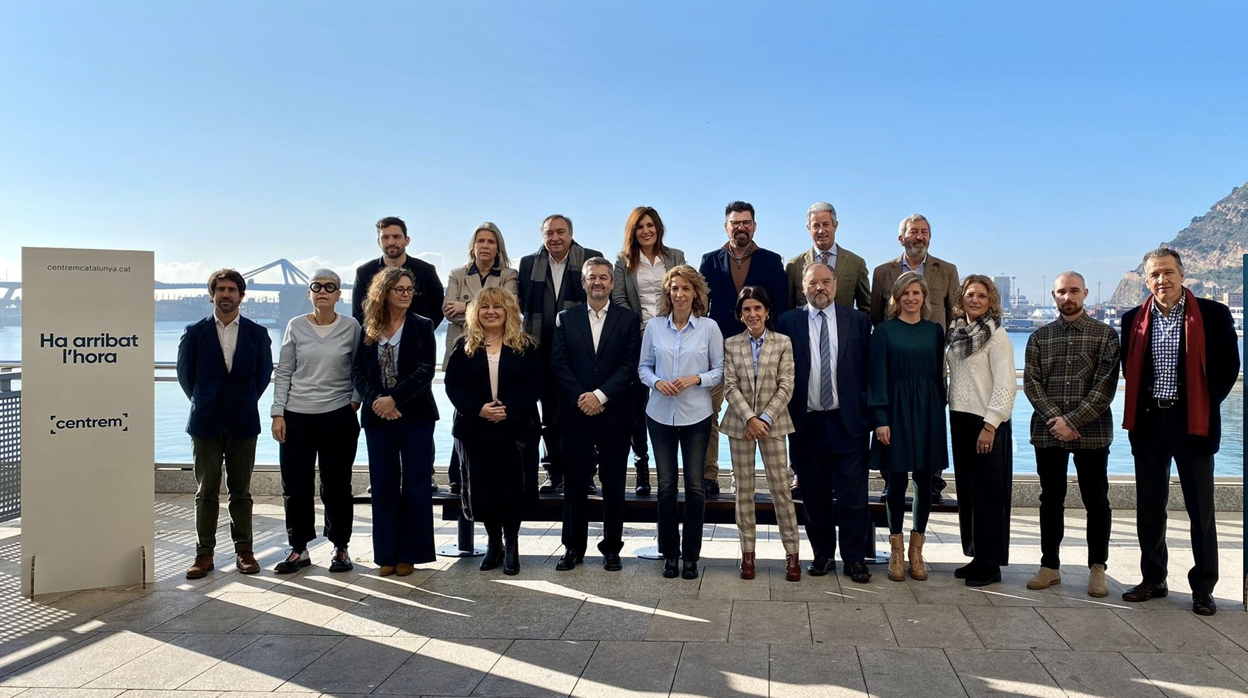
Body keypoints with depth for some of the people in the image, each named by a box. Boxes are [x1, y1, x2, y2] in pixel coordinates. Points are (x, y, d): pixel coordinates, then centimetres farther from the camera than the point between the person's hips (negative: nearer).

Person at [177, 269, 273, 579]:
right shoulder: (195, 333, 2)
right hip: (206, 423, 0)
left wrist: (244, 403, 8)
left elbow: (264, 374, 9)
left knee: (241, 491, 7)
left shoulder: (257, 333, 3)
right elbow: (185, 374, 8)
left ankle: (244, 551, 14)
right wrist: (204, 404, 8)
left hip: (243, 423, 0)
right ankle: (204, 553, 11)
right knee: (206, 492, 4)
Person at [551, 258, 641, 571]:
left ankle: (611, 548, 15)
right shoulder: (566, 318, 9)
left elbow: (630, 366, -4)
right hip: (576, 413, 1)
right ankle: (573, 548, 16)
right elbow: (559, 364, 2)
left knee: (613, 483, 5)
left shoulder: (628, 319, 4)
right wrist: (582, 398, -10)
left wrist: (600, 395, -14)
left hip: (614, 413, -1)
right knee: (574, 483, 5)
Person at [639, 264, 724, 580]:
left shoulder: (709, 327, -2)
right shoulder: (654, 326, 2)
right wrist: (656, 382, -11)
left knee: (695, 486, 1)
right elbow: (643, 367, 8)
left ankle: (691, 555, 16)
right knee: (666, 485, 6)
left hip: (696, 416, -1)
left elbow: (720, 370, 1)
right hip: (660, 415, 1)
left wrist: (696, 379, -16)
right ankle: (669, 553, 21)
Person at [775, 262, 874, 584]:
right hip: (806, 423, 1)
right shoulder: (788, 322, 3)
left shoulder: (858, 321, 5)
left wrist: (866, 411, -3)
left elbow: (868, 369, 4)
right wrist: (786, 416, -2)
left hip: (847, 421, 0)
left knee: (852, 495, 1)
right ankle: (823, 555, 22)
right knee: (814, 494, 9)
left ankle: (854, 558, 13)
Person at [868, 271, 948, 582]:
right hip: (896, 410, -2)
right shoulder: (884, 331, 0)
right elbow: (877, 377, -3)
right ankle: (896, 551, 13)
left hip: (928, 412, 2)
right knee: (897, 480, 1)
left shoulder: (935, 331, 8)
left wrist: (940, 413, 4)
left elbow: (939, 374, 9)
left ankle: (917, 551, 17)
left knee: (924, 480, 5)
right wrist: (880, 419, -10)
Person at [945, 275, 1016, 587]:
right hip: (960, 420, 7)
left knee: (988, 493, 0)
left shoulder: (997, 335, -9)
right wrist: (951, 416, 7)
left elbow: (1006, 385, -14)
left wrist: (990, 425, -19)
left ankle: (991, 564, 9)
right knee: (967, 490, 11)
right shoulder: (956, 332, 10)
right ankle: (976, 555, 22)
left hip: (987, 423, -7)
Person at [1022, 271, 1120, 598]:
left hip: (1092, 432, -2)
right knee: (1051, 500, 9)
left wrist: (1072, 420, -14)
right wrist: (1055, 419, -12)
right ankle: (1050, 566, 18)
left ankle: (1097, 569, 16)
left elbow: (1106, 385, -7)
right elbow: (1031, 382, 1)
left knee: (1096, 501, 4)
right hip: (1047, 432, 2)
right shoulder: (1039, 337, 9)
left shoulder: (1106, 334, 1)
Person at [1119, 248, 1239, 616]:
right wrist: (1140, 409, 5)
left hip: (1193, 421, -3)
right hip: (1148, 422, 3)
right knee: (1149, 507, 10)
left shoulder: (1214, 315, -5)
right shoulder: (1133, 320, 4)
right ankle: (1153, 579, 22)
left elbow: (1228, 367, 1)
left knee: (1200, 509, 3)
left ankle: (1203, 588, 14)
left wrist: (1206, 406, -1)